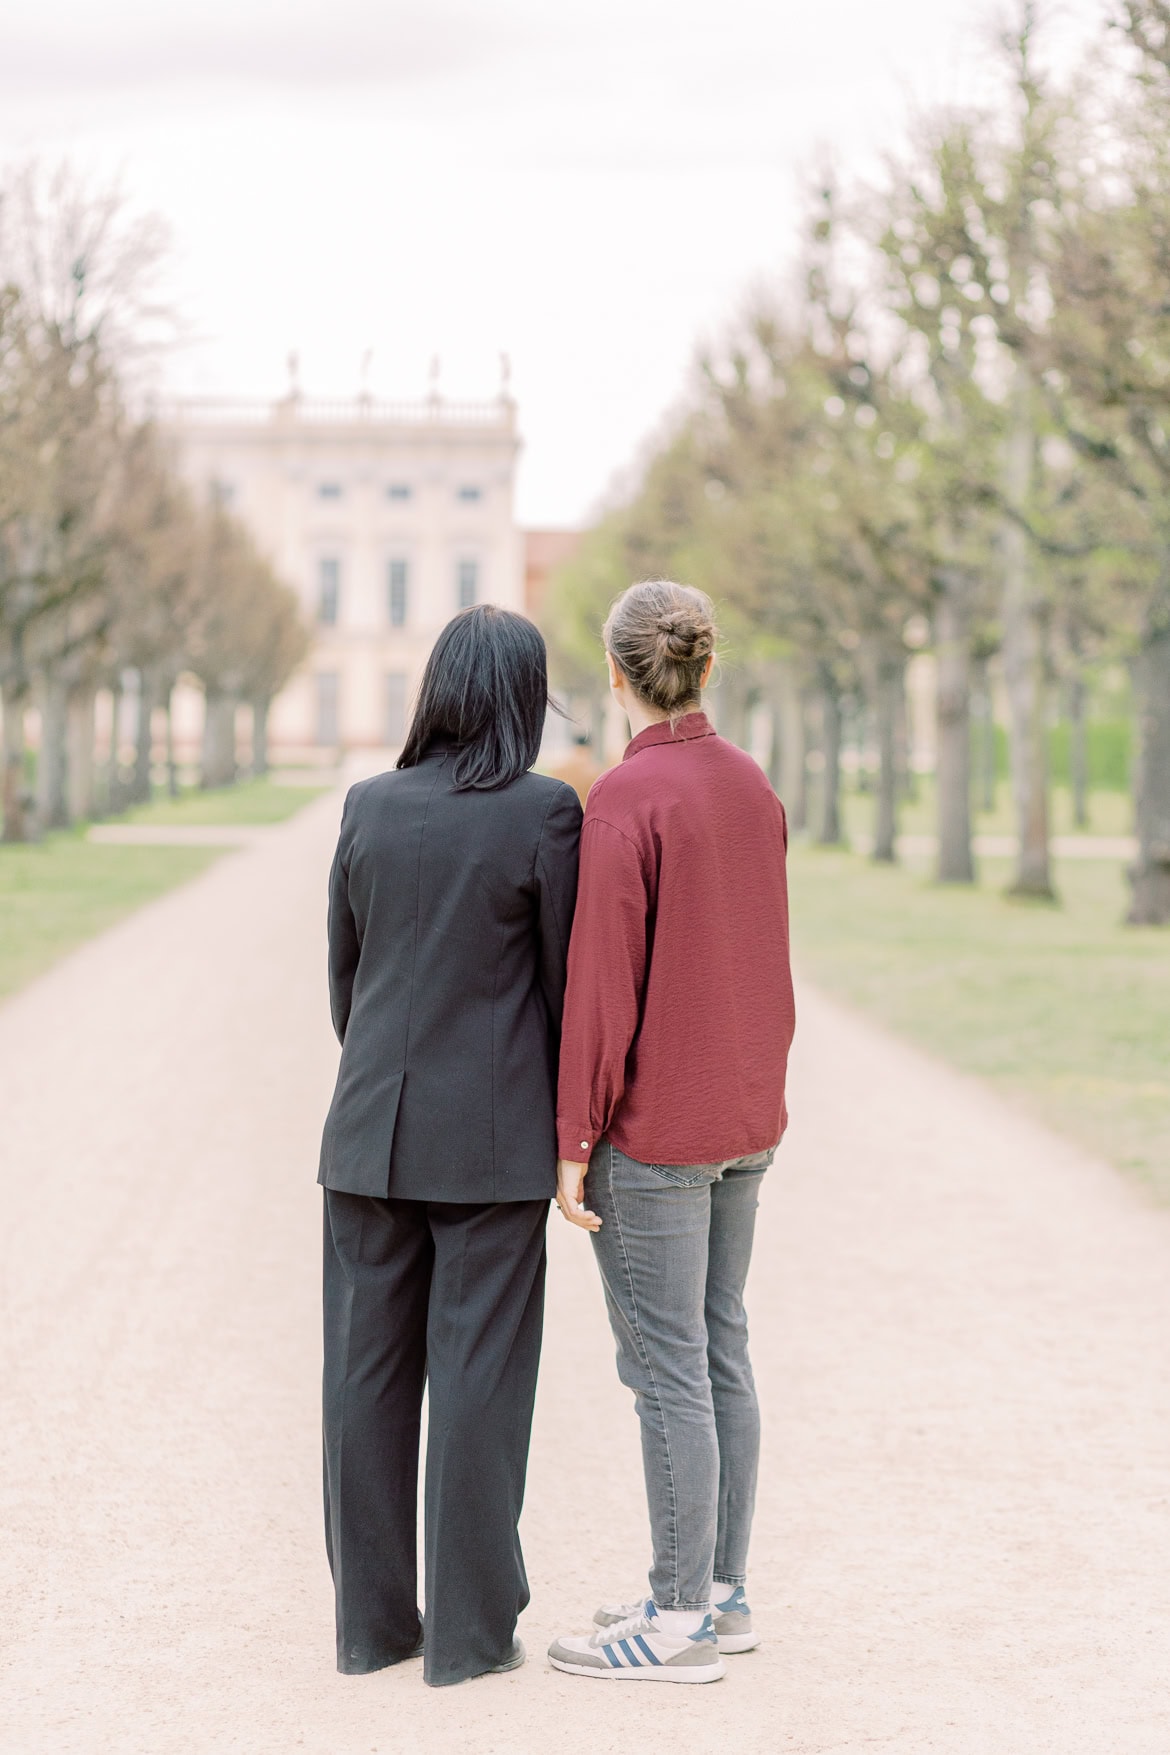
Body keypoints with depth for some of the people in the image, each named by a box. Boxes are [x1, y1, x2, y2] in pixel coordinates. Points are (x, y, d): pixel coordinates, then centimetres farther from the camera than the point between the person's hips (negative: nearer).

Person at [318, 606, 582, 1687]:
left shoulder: (370, 807, 2)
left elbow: (345, 971, 9)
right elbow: (565, 981, -5)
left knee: (368, 1370, 9)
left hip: (373, 1130, 4)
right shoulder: (545, 814, -9)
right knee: (478, 1375, 3)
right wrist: (571, 1128, 6)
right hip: (494, 1135, -3)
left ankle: (372, 1619, 16)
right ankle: (469, 1628, 8)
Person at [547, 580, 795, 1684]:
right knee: (718, 1354, 14)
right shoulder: (752, 788, 7)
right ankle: (719, 1593, 21)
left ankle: (681, 1622, 5)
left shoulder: (623, 802, -17)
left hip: (652, 1129, -8)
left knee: (665, 1367, -2)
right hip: (742, 1122, 8)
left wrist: (573, 1144, -14)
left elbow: (601, 984, -19)